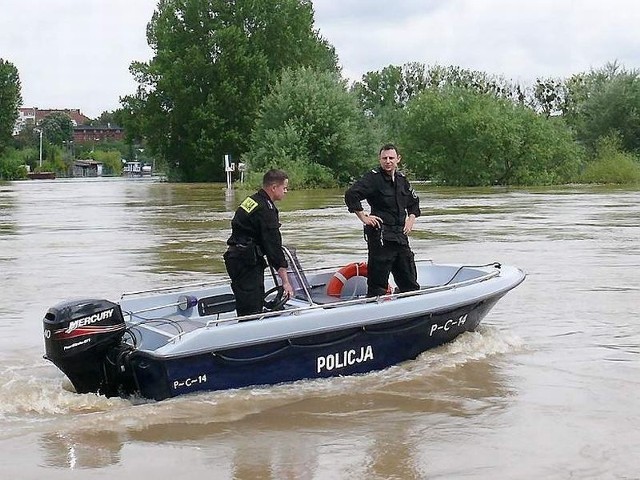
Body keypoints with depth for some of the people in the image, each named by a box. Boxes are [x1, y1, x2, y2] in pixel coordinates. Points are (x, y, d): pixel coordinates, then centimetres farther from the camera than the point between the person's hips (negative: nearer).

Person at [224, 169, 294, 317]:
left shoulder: (251, 200, 13)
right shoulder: (265, 210, -18)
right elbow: (274, 246, -19)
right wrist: (285, 281, -17)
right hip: (246, 262, -10)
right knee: (251, 310, -11)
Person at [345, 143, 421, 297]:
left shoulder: (402, 179, 14)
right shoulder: (373, 178, -8)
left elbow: (414, 202, 30)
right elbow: (351, 195, -19)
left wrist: (411, 219, 14)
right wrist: (363, 218, -17)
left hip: (401, 236, 7)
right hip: (380, 236, -7)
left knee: (410, 283, 11)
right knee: (378, 284, -5)